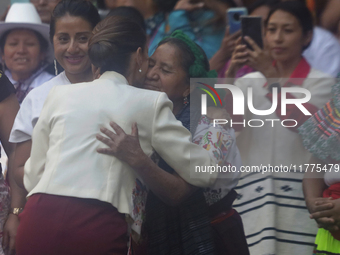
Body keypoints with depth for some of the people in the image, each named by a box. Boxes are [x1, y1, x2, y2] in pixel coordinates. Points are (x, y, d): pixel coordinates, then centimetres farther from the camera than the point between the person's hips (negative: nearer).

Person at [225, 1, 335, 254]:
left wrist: (272, 76, -21)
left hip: (299, 197, -2)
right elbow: (229, 121, -5)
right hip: (253, 196, 2)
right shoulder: (250, 81, 12)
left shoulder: (321, 82, 4)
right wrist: (230, 76, -20)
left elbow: (301, 122, -14)